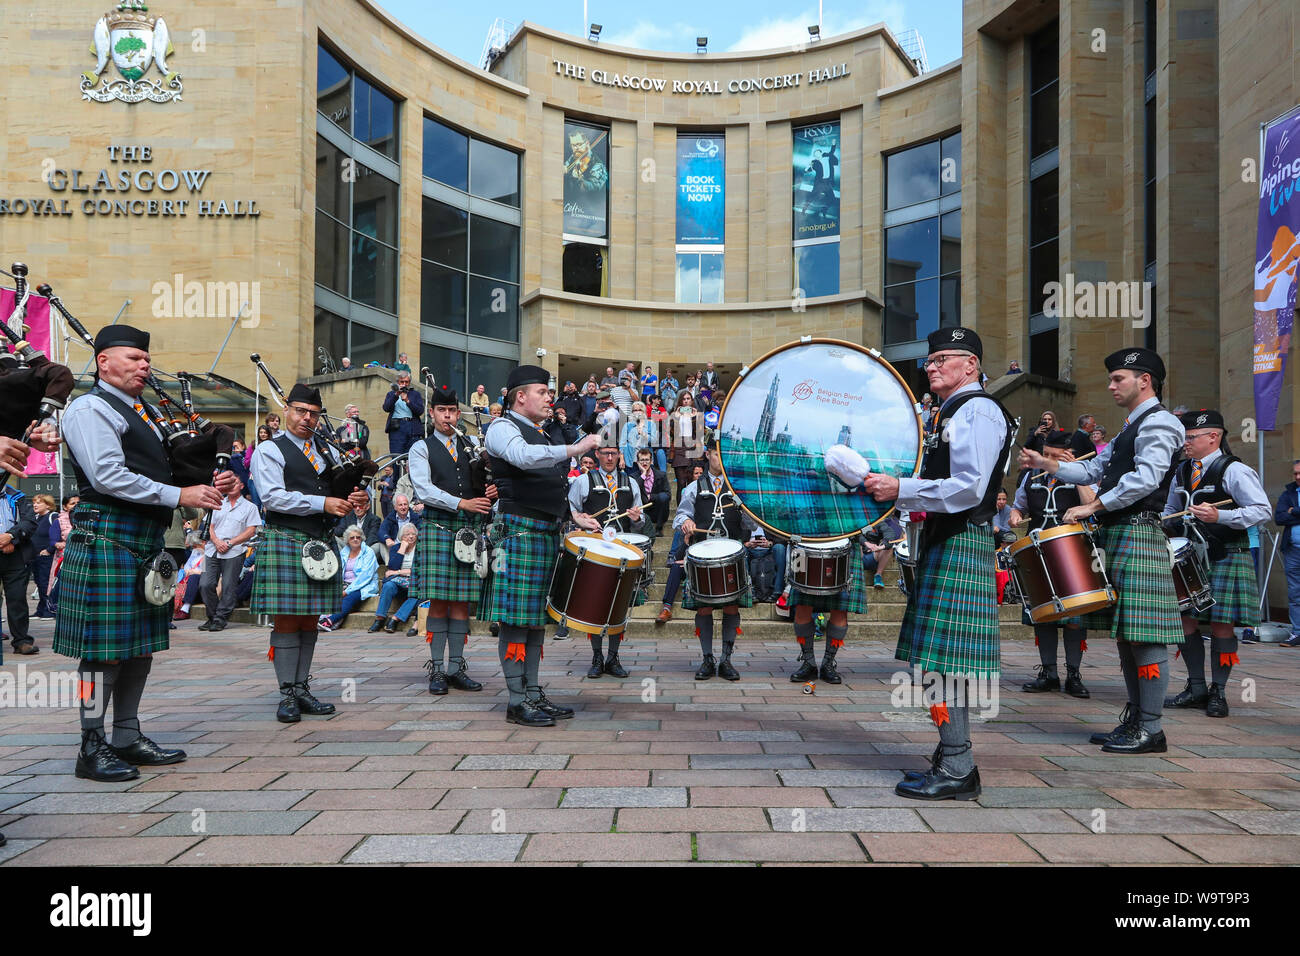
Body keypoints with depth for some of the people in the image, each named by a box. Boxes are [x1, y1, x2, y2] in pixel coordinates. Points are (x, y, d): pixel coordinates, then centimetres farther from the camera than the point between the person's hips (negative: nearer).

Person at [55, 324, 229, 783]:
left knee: (141, 644, 12)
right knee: (105, 649, -4)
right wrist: (180, 496, -18)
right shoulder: (90, 409, -7)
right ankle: (93, 750, 6)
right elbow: (109, 477, -18)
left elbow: (162, 471, 23)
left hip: (147, 542, 9)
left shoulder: (144, 411, 21)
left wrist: (210, 483, 3)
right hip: (106, 539, -9)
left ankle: (128, 739, 22)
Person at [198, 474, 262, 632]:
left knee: (228, 587, -5)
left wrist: (229, 543, -10)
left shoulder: (249, 507, 8)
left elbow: (251, 531, -1)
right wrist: (216, 542, -5)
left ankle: (221, 619, 4)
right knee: (205, 585, -4)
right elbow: (211, 526, 16)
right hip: (213, 550, 4)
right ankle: (212, 617, 10)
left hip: (234, 552, -4)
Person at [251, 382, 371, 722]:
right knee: (287, 620, -4)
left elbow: (349, 488, 19)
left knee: (310, 620, 8)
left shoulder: (326, 452, 19)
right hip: (286, 540, -5)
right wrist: (323, 503, -18)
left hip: (323, 544, 5)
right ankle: (288, 695, 1)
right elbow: (273, 497, -12)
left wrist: (360, 497, -6)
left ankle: (302, 689, 14)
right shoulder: (269, 451, 1)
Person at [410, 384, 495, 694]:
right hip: (437, 526, -3)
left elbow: (482, 487, 20)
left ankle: (456, 668, 8)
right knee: (438, 602, -4)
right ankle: (437, 670, 3)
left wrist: (491, 492, -5)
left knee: (461, 602, 3)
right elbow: (424, 490, -7)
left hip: (470, 529, 3)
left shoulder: (471, 447, 20)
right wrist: (462, 503, -18)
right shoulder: (422, 449, 7)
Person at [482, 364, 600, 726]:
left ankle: (534, 693, 15)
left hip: (548, 533, 9)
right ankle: (518, 701, -5)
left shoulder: (542, 436, 23)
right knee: (515, 617, -7)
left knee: (538, 615, 9)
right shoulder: (503, 428, -4)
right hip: (518, 530, -9)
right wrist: (574, 449, -26)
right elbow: (523, 457, -26)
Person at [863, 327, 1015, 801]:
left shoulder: (977, 411, -10)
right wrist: (894, 489, 16)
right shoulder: (952, 413, 22)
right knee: (942, 658, 12)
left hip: (960, 545, -10)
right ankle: (951, 760, 19)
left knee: (946, 658, -10)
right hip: (943, 543, 10)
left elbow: (969, 489, -21)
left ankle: (957, 770, -5)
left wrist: (901, 490, -20)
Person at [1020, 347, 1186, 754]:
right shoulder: (1130, 429, 24)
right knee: (1125, 631, 12)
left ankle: (1151, 729, -5)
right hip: (1116, 536, 10)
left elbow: (1146, 478, -20)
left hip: (1137, 534, -10)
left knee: (1144, 633, -9)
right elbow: (1093, 469, 23)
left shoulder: (1158, 423, -8)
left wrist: (1093, 506, -20)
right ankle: (1135, 719, 19)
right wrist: (1044, 463, 13)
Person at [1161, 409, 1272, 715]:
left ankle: (1218, 693, 11)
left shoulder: (1234, 471, -10)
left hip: (1227, 558, -6)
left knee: (1221, 625, -2)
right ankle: (1196, 689, 18)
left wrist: (1219, 516, -28)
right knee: (1186, 620, 5)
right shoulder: (1182, 473, 11)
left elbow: (1262, 511, -17)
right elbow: (1171, 510, 26)